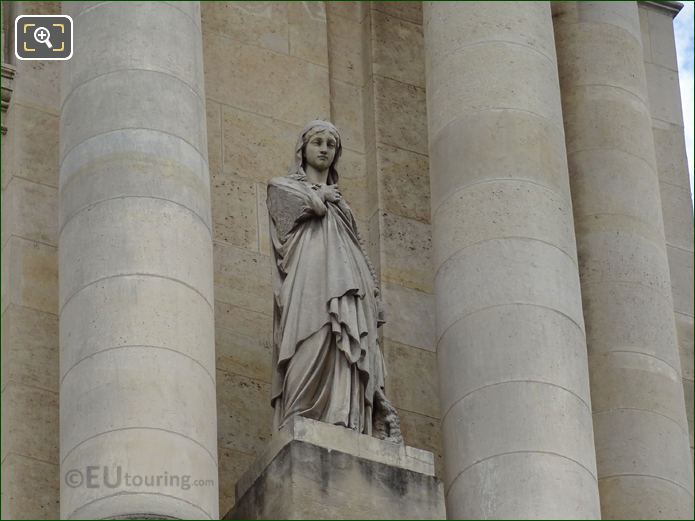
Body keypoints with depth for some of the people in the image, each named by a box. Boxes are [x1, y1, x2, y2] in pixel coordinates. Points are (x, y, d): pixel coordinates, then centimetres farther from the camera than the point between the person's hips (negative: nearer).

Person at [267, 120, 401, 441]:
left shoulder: (339, 202, 35)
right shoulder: (283, 186, 20)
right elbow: (309, 205, -3)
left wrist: (373, 293, 13)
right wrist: (321, 195, 19)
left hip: (347, 287, 5)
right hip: (310, 279, -5)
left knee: (347, 356, -14)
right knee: (313, 349, -24)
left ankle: (346, 427, -27)